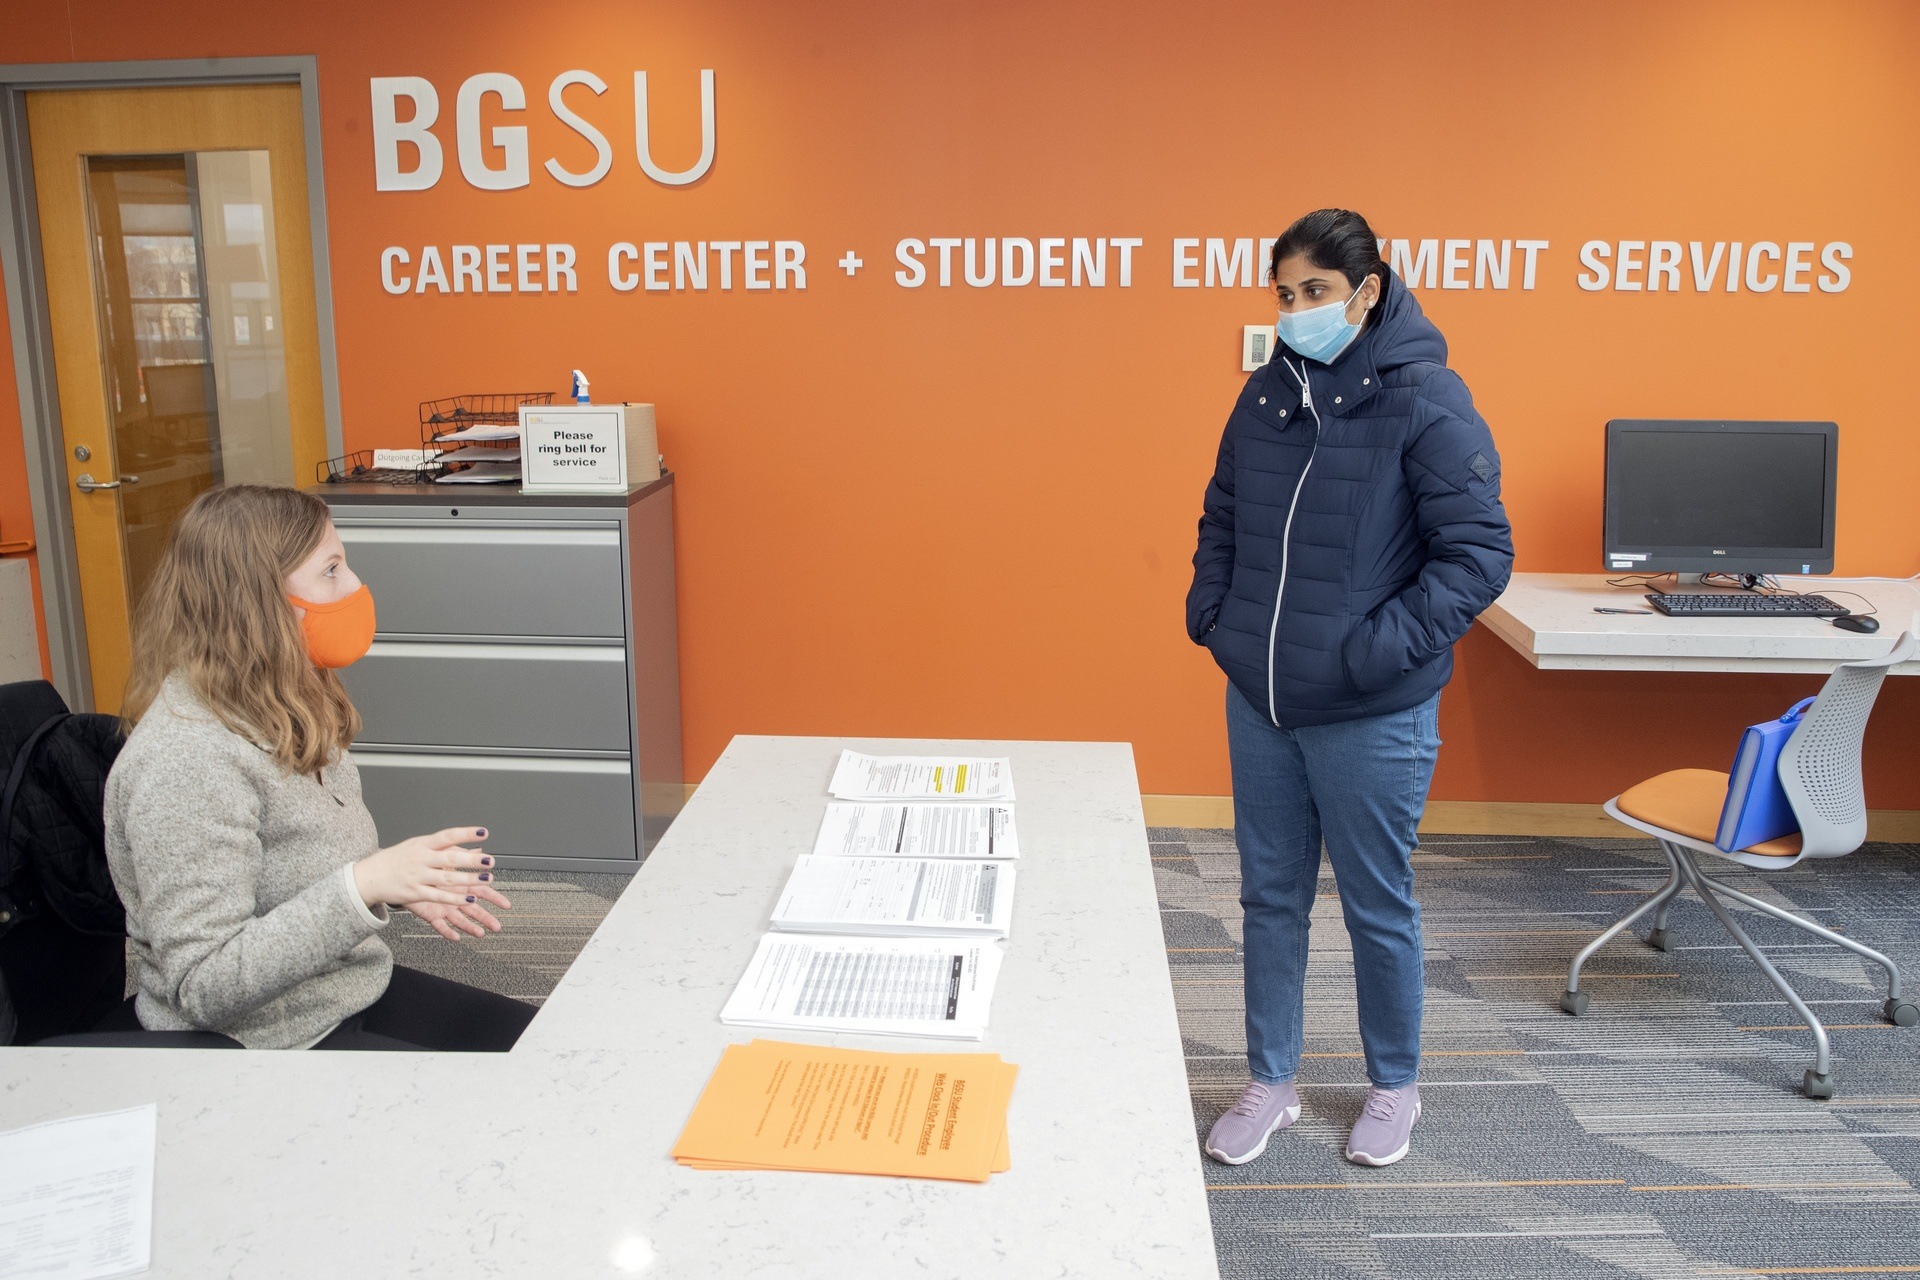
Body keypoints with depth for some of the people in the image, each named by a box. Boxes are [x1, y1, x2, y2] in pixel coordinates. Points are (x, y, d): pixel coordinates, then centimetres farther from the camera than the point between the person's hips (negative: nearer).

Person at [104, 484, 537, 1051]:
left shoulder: (284, 715, 3)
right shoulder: (185, 760, -25)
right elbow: (206, 989, -27)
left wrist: (404, 883, -1)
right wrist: (365, 884, -34)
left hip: (353, 993, 9)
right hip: (271, 1042, -9)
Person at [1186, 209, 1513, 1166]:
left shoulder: (1426, 399, -12)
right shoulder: (1268, 393, 6)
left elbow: (1479, 551, -15)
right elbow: (1222, 518, 17)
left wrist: (1382, 648, -20)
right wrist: (1211, 613, 4)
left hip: (1372, 718, -5)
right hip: (1257, 701, 6)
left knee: (1378, 907, 11)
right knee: (1271, 897, 15)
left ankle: (1394, 1089, 34)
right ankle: (1271, 1085, 33)